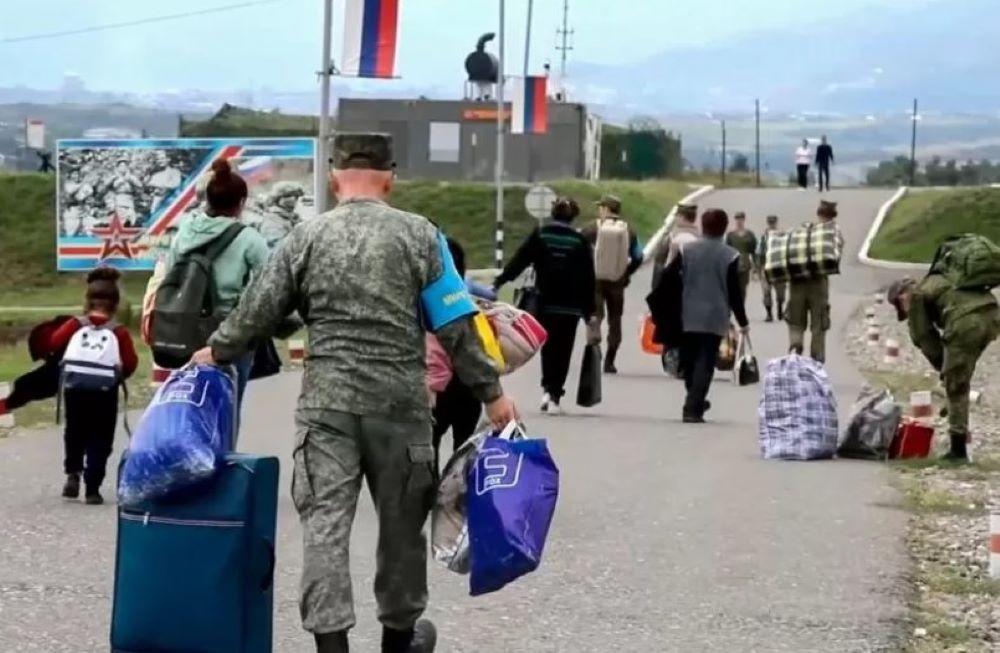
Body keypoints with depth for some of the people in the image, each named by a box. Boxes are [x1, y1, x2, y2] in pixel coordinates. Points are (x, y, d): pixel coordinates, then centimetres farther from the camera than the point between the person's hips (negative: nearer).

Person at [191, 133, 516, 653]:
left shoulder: (305, 238, 3)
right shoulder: (419, 236, 0)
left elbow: (257, 312, 8)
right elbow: (455, 327, -2)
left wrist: (216, 351, 25)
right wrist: (491, 391, 5)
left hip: (327, 401, 0)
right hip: (399, 401, 0)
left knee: (325, 522, -1)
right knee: (401, 520, 15)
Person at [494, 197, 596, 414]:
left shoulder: (540, 235, 0)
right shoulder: (580, 241, 1)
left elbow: (520, 260, -4)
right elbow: (588, 277, 2)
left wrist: (499, 282, 1)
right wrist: (589, 309, 8)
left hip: (545, 304, 1)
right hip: (570, 307, -1)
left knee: (548, 347, 15)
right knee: (563, 350, 4)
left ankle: (547, 388, 0)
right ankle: (554, 396, -1)